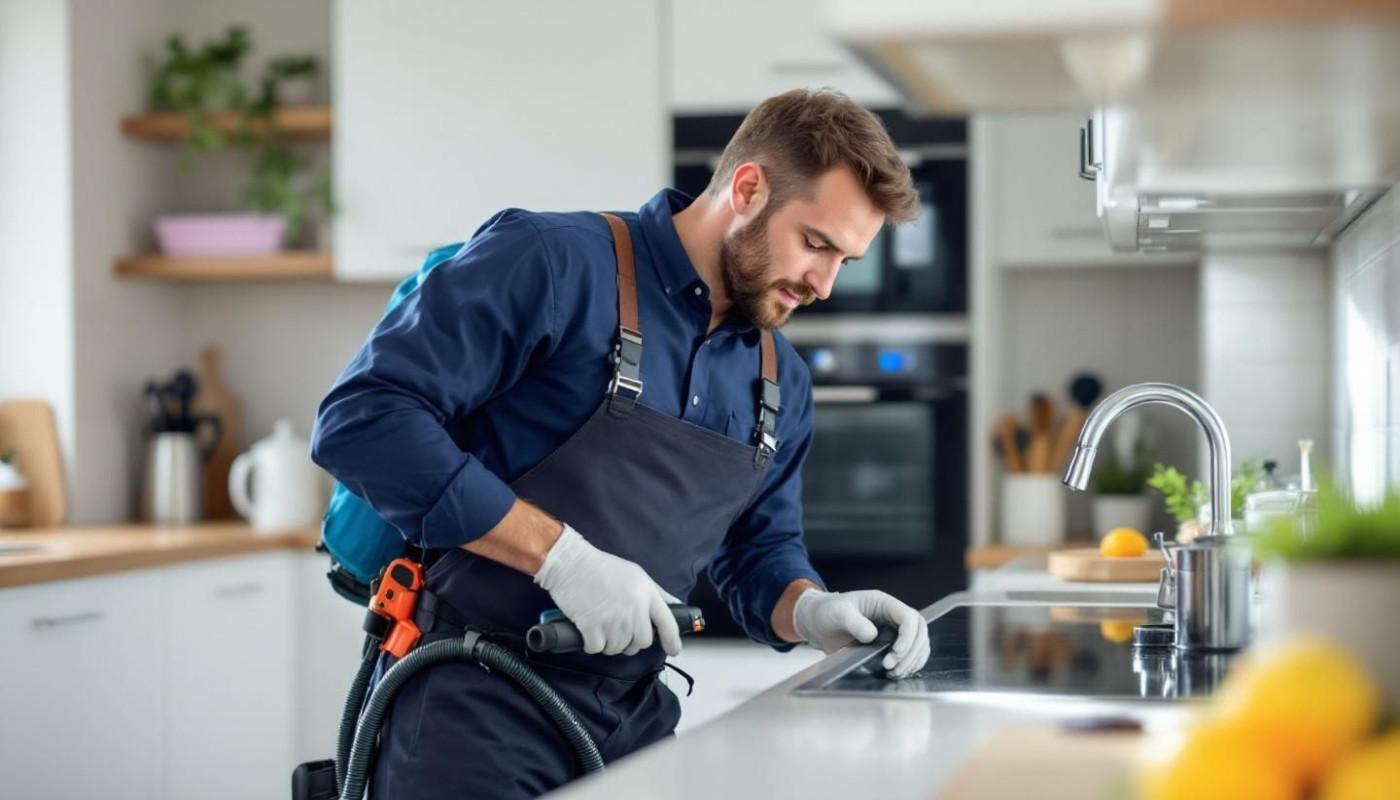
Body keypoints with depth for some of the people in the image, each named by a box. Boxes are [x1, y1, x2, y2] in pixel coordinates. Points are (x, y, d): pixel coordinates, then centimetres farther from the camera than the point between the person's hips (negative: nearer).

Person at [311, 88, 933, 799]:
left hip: (633, 717, 7)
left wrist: (813, 612, -5)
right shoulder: (552, 262, -14)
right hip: (477, 705, -7)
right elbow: (361, 418, -20)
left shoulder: (780, 381, 10)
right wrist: (560, 554, -23)